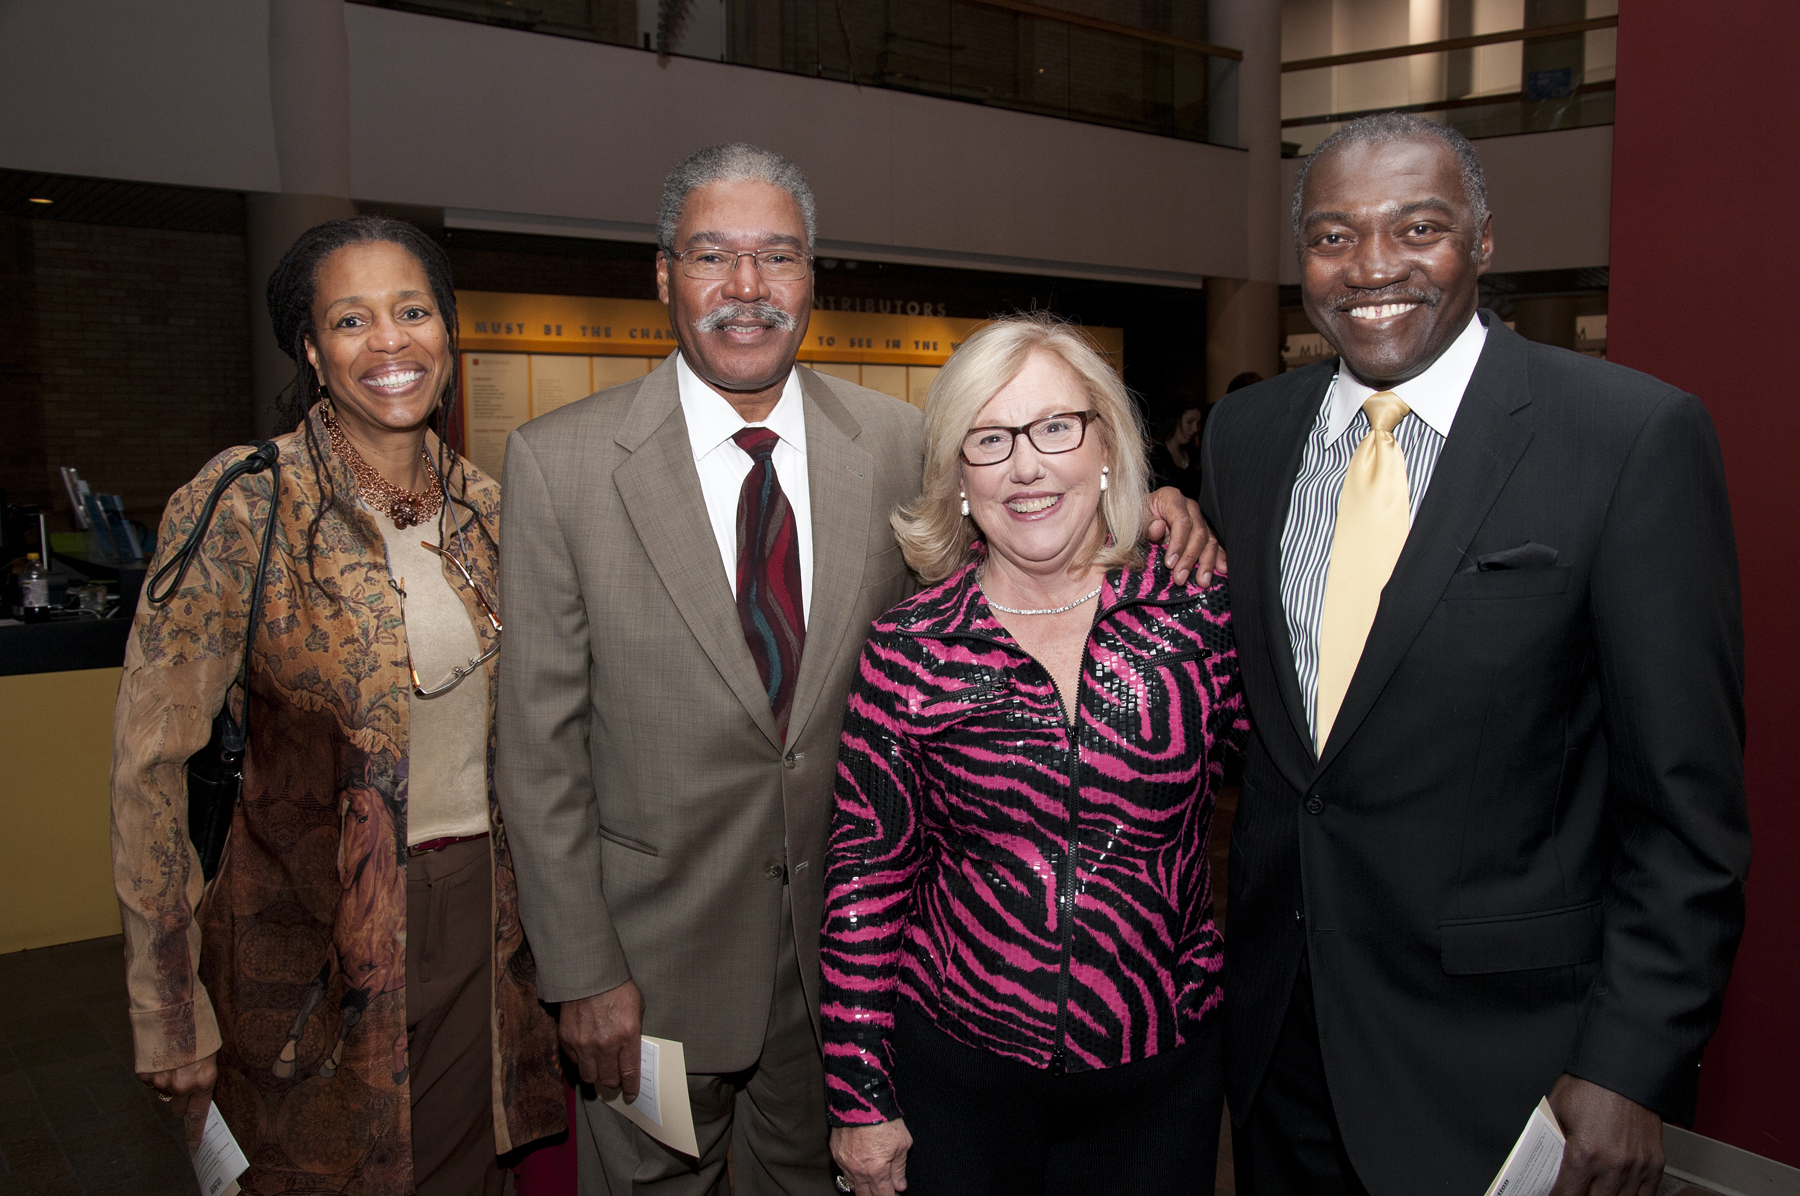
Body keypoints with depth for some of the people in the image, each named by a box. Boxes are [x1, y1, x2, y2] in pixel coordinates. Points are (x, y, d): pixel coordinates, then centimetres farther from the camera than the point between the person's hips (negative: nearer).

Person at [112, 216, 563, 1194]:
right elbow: (151, 757, -13)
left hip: (477, 922, 4)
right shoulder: (241, 503, -15)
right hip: (315, 933, -4)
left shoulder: (483, 507, 1)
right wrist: (169, 1012, -11)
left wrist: (527, 908, 11)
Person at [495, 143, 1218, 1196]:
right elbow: (541, 739, -10)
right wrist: (583, 970, -10)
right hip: (658, 952, -2)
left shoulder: (897, 442, -5)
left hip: (843, 941, 2)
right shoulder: (559, 463, -12)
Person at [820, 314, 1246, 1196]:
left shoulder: (1201, 612, -8)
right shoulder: (906, 650, -9)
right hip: (954, 1071, 0)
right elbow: (866, 873, -5)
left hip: (1161, 1076, 1)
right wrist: (860, 1099, -3)